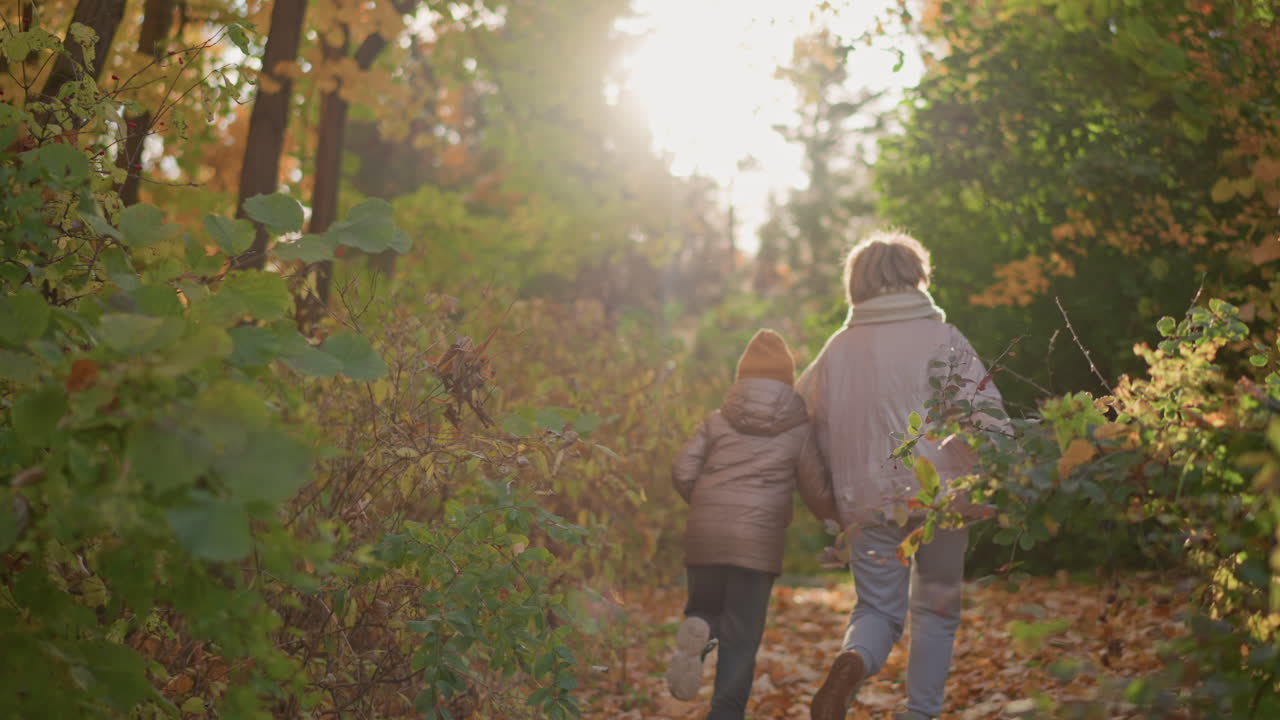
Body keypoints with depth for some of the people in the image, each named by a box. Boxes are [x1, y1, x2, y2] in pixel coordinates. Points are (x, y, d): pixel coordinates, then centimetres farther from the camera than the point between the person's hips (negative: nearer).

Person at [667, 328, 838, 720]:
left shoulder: (718, 420, 10)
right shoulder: (798, 429, 5)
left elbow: (682, 471, 3)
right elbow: (818, 494, 6)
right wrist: (833, 511, 28)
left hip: (704, 532, 2)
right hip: (759, 538, -2)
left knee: (706, 609, 20)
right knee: (741, 637, 4)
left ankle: (696, 631, -14)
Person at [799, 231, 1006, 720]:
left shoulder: (838, 347, 8)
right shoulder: (940, 337, -3)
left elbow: (800, 412, 14)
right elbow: (987, 413, -9)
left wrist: (834, 498, 23)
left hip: (868, 502, 2)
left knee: (877, 609, 10)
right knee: (936, 608, 15)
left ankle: (852, 662, -21)